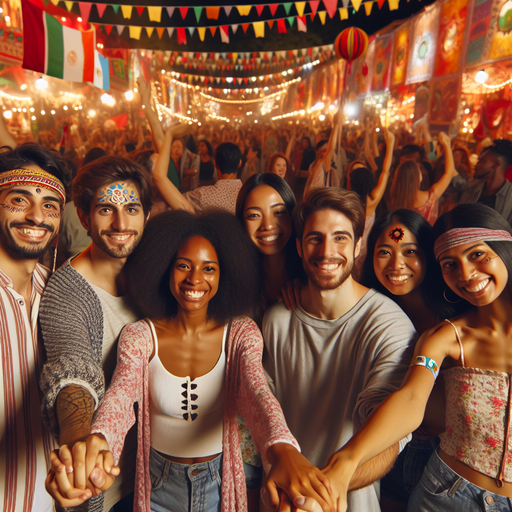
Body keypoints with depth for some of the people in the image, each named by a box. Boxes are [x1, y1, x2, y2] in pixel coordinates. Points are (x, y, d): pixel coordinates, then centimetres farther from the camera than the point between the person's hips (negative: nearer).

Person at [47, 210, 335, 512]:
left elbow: (257, 391, -28)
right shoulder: (140, 337, -13)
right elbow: (121, 395, -29)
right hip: (160, 486, 0)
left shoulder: (241, 334, -13)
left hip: (221, 485, 0)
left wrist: (283, 449, -48)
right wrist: (97, 441, -51)